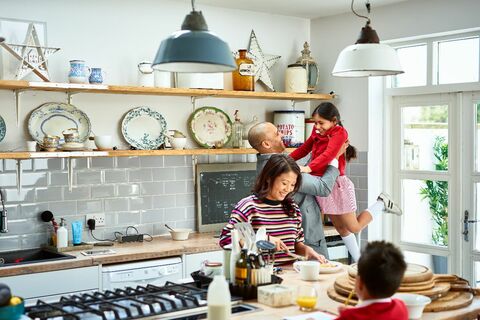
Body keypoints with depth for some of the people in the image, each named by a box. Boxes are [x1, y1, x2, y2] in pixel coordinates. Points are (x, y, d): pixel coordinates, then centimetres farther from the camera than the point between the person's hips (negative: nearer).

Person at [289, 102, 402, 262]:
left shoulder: (339, 132, -16)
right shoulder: (317, 132, 5)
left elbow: (329, 154, -30)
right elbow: (304, 149, 16)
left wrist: (309, 168, -42)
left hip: (336, 184, -7)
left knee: (354, 227, 3)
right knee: (340, 228, 15)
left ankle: (381, 203, 21)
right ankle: (358, 261, 28)